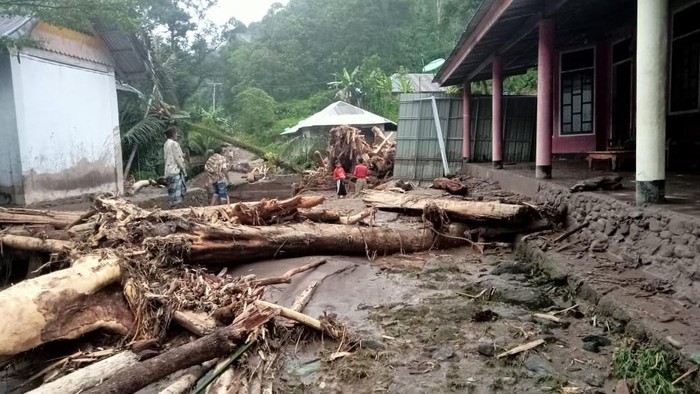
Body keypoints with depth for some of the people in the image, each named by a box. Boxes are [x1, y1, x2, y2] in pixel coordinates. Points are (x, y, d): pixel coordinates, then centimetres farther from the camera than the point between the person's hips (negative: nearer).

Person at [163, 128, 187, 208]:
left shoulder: (166, 144, 16)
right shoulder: (174, 144, -11)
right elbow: (178, 158, -14)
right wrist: (184, 170, -7)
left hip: (169, 171, 9)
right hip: (176, 171, -9)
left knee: (172, 192, 11)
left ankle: (172, 207, 13)